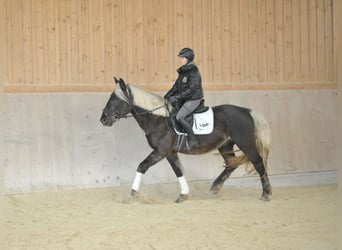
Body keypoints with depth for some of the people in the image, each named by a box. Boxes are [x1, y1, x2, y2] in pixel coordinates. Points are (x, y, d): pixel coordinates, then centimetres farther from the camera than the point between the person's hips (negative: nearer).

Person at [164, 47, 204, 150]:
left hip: (193, 99, -9)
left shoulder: (193, 72, -17)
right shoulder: (183, 72, 11)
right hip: (184, 100, 9)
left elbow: (191, 89, -24)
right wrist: (166, 97, 6)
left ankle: (193, 140, -15)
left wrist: (176, 97, -25)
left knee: (179, 117, -22)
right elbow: (176, 87, 16)